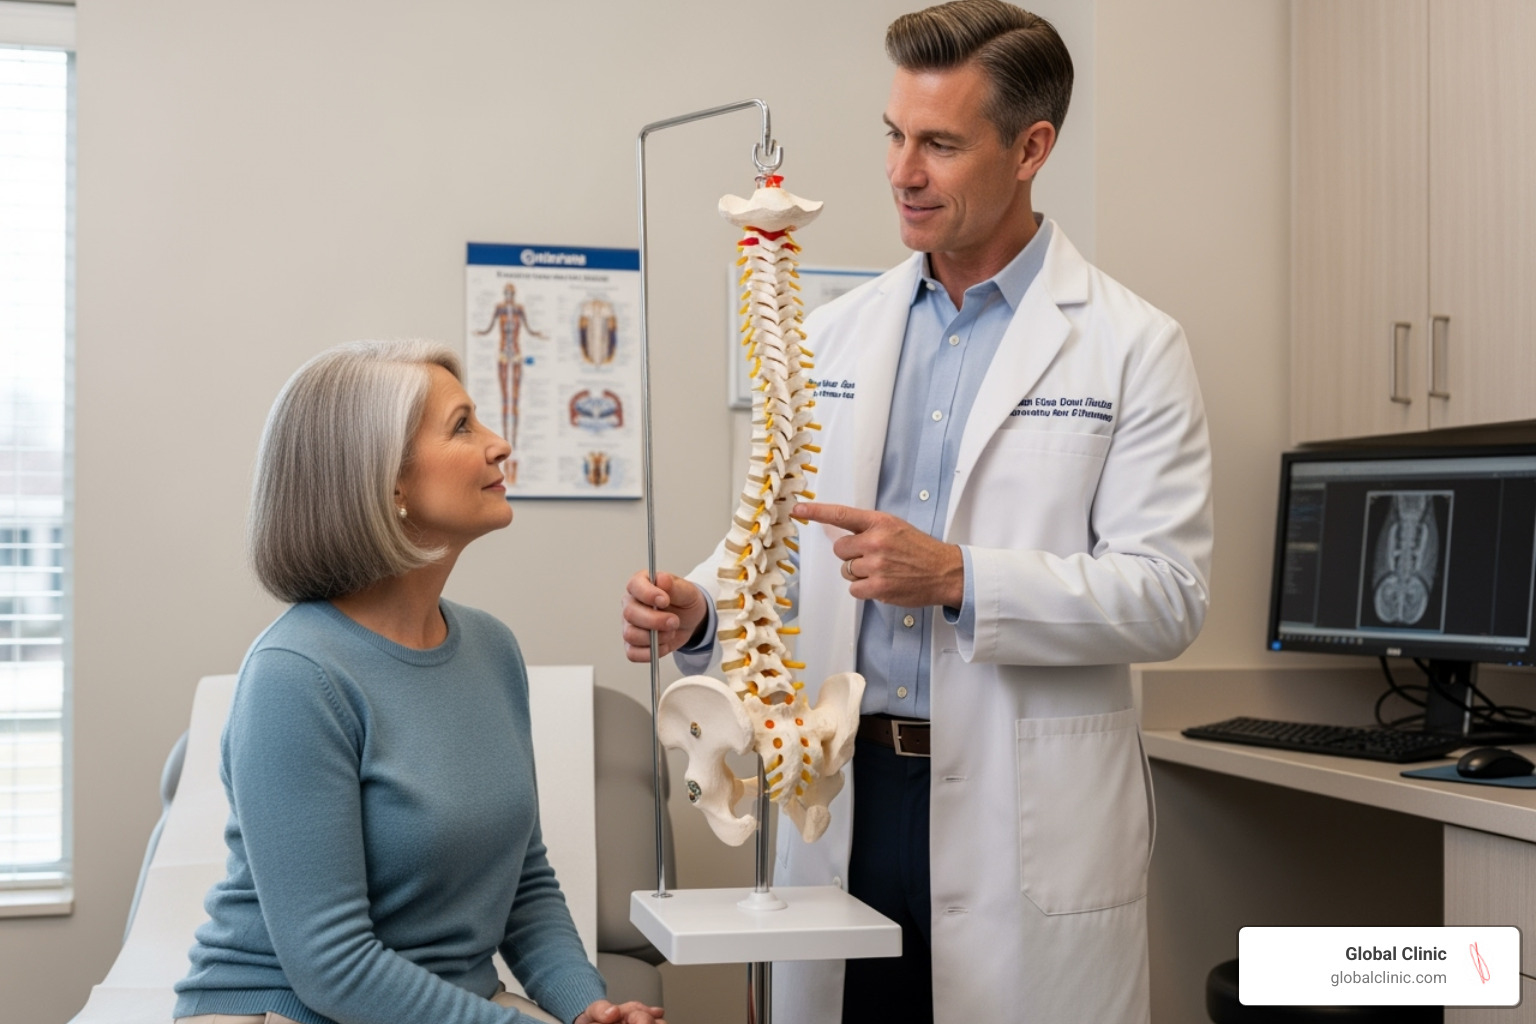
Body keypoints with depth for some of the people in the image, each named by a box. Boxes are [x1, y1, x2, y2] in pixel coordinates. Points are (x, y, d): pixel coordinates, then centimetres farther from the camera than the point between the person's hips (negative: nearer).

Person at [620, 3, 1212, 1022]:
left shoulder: (1132, 346, -4)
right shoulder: (833, 337, 10)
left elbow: (1168, 594, -10)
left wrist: (958, 578, -21)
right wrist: (696, 610, -9)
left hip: (1025, 815, -3)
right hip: (844, 794, 4)